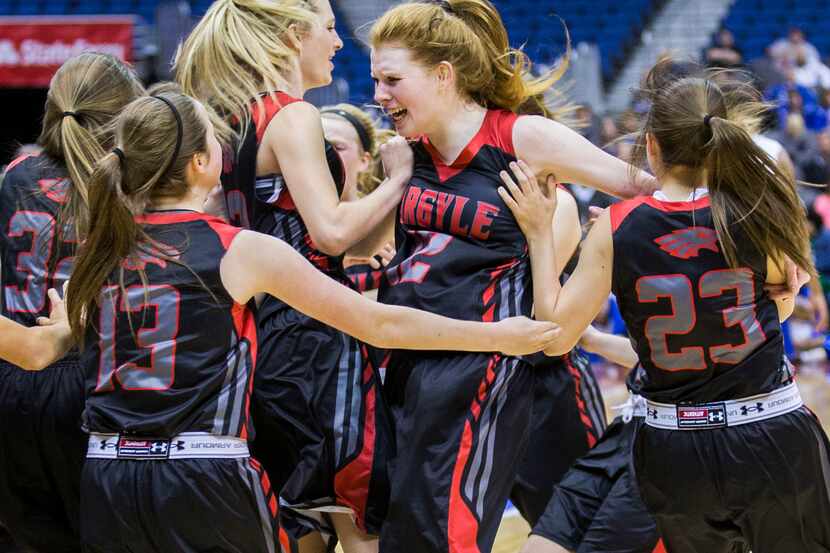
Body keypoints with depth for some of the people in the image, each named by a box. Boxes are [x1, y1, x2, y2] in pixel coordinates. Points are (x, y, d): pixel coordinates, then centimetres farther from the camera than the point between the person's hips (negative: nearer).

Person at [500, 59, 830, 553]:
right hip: (776, 439, -1)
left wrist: (540, 232, 5)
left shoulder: (615, 230, -9)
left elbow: (556, 334, -3)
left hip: (673, 454, 1)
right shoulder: (760, 211, -8)